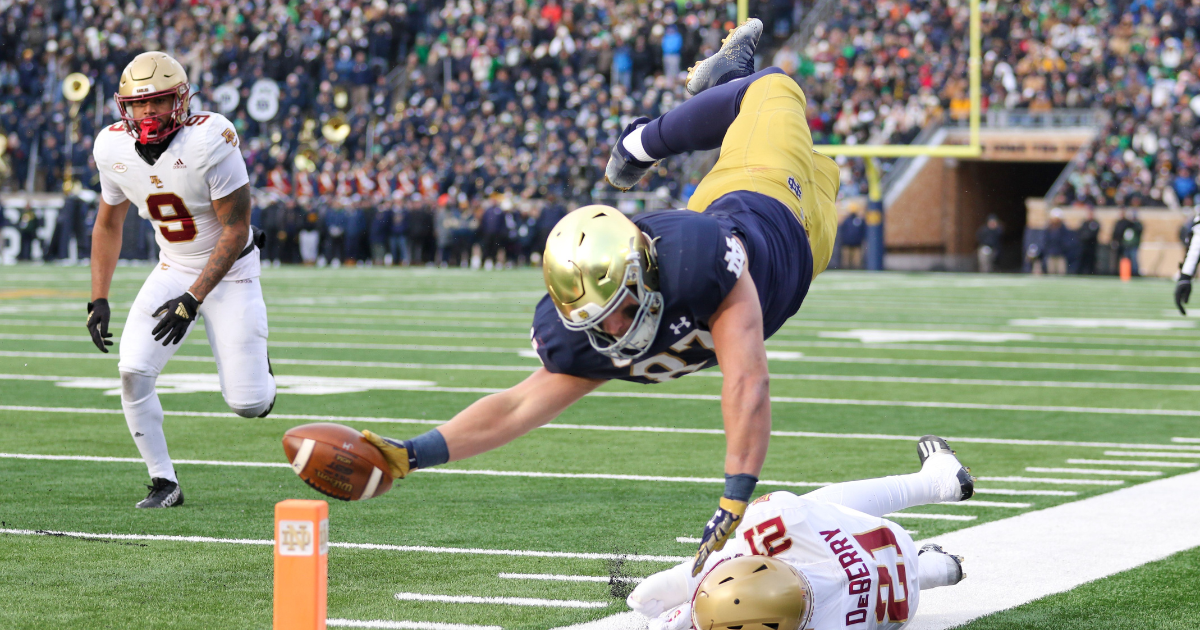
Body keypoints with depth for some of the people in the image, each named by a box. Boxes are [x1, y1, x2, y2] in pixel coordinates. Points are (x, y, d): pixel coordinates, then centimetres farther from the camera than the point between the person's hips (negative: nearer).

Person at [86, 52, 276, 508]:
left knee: (246, 405, -9)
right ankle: (164, 483, -2)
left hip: (228, 270, -4)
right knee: (133, 371, -17)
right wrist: (98, 300, 2)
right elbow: (107, 225, 9)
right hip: (173, 269, 4)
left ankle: (256, 369, 30)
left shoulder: (209, 141, -27)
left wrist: (191, 301, -24)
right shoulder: (114, 149, -9)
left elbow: (236, 231, -21)